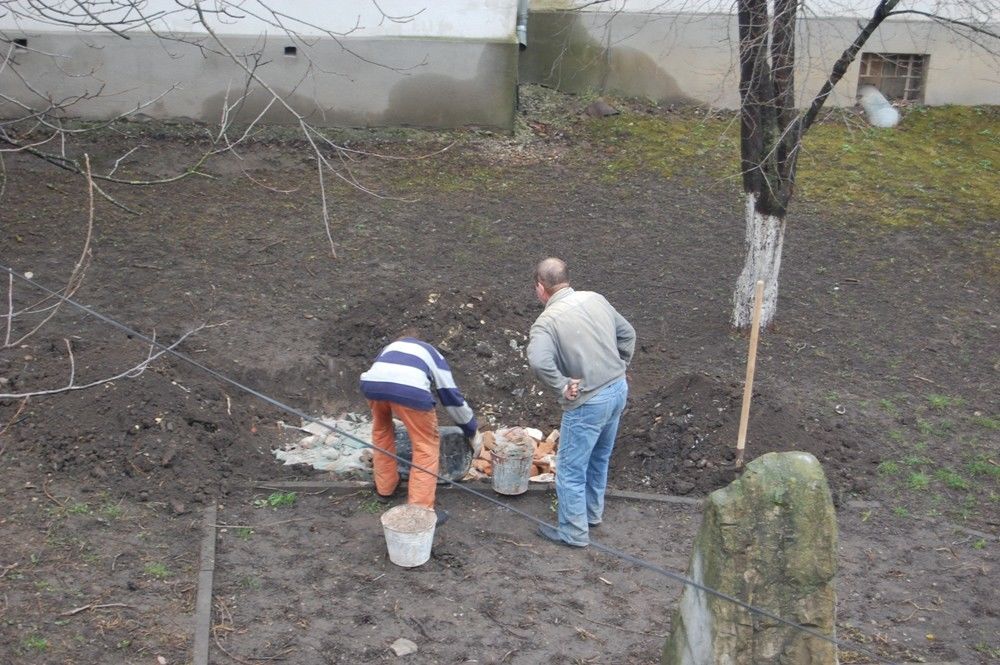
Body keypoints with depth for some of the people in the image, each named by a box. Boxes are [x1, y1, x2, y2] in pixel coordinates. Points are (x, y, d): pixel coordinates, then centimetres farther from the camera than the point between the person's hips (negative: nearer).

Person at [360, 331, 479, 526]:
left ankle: (384, 488, 41)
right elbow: (452, 397, 38)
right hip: (410, 388, -3)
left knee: (381, 430, 32)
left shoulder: (389, 347, 44)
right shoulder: (433, 354, 37)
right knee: (426, 446, 11)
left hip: (373, 383, 3)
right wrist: (472, 431, 50)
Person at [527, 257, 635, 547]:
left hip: (588, 402, -7)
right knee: (599, 458, 26)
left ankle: (573, 532, 20)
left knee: (571, 469, 9)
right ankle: (593, 512, 43)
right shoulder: (595, 299, 3)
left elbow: (538, 360, -36)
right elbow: (627, 333, 13)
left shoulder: (547, 320, -18)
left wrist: (561, 386, -22)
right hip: (618, 390, 8)